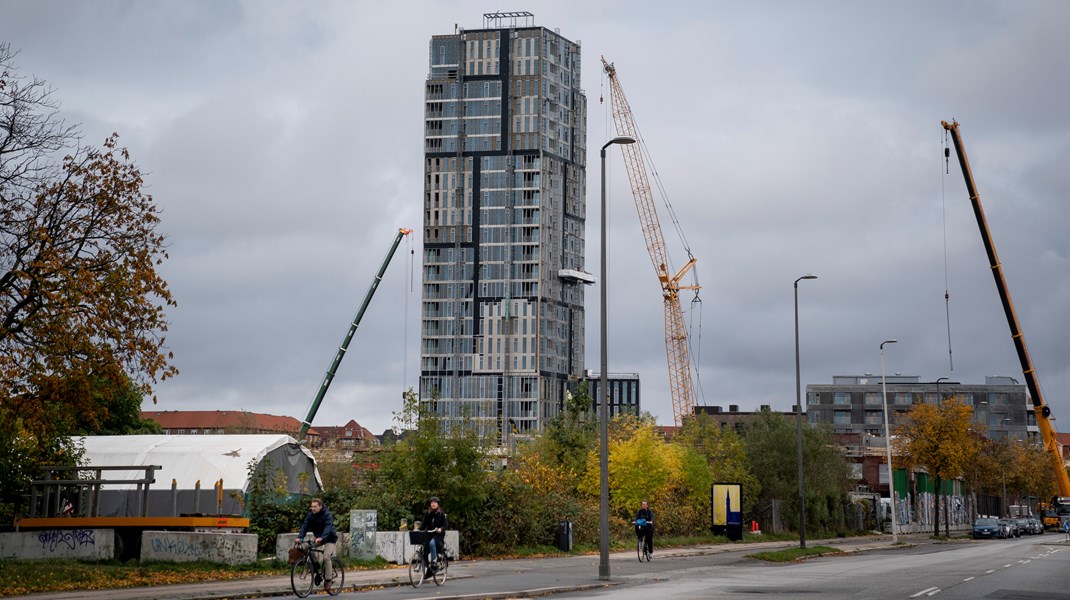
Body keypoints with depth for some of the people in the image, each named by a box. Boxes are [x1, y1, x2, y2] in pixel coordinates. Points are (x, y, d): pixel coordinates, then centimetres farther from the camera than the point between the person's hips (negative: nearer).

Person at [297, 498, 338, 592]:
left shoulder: (327, 515, -21)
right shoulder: (310, 515, -4)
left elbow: (328, 527, -35)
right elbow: (304, 526, -13)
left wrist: (321, 538, -52)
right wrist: (300, 537, -30)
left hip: (330, 539, -7)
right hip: (318, 539, 7)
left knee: (326, 557, -23)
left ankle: (328, 580, -12)